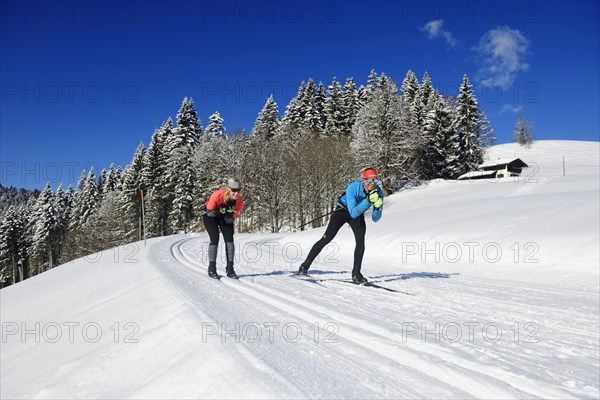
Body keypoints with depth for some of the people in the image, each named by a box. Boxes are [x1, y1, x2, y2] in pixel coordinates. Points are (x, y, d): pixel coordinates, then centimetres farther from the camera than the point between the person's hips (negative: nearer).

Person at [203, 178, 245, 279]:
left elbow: (234, 216, -13)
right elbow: (209, 211, -26)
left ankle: (230, 268, 1)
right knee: (215, 239, -15)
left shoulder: (240, 201, -25)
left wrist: (229, 217, -30)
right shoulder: (217, 195, -37)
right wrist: (219, 212, -36)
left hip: (226, 218, 3)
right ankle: (212, 268, -2)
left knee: (229, 240, -9)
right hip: (210, 216, -3)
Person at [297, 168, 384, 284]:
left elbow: (375, 219, -17)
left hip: (358, 214, 3)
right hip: (343, 210, -3)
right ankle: (305, 266, 0)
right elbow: (353, 213, -41)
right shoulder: (353, 188, -35)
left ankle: (356, 274, -3)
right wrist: (368, 201, -49)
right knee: (327, 238, -11)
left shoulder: (378, 192, -22)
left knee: (361, 241, -17)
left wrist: (378, 207, -37)